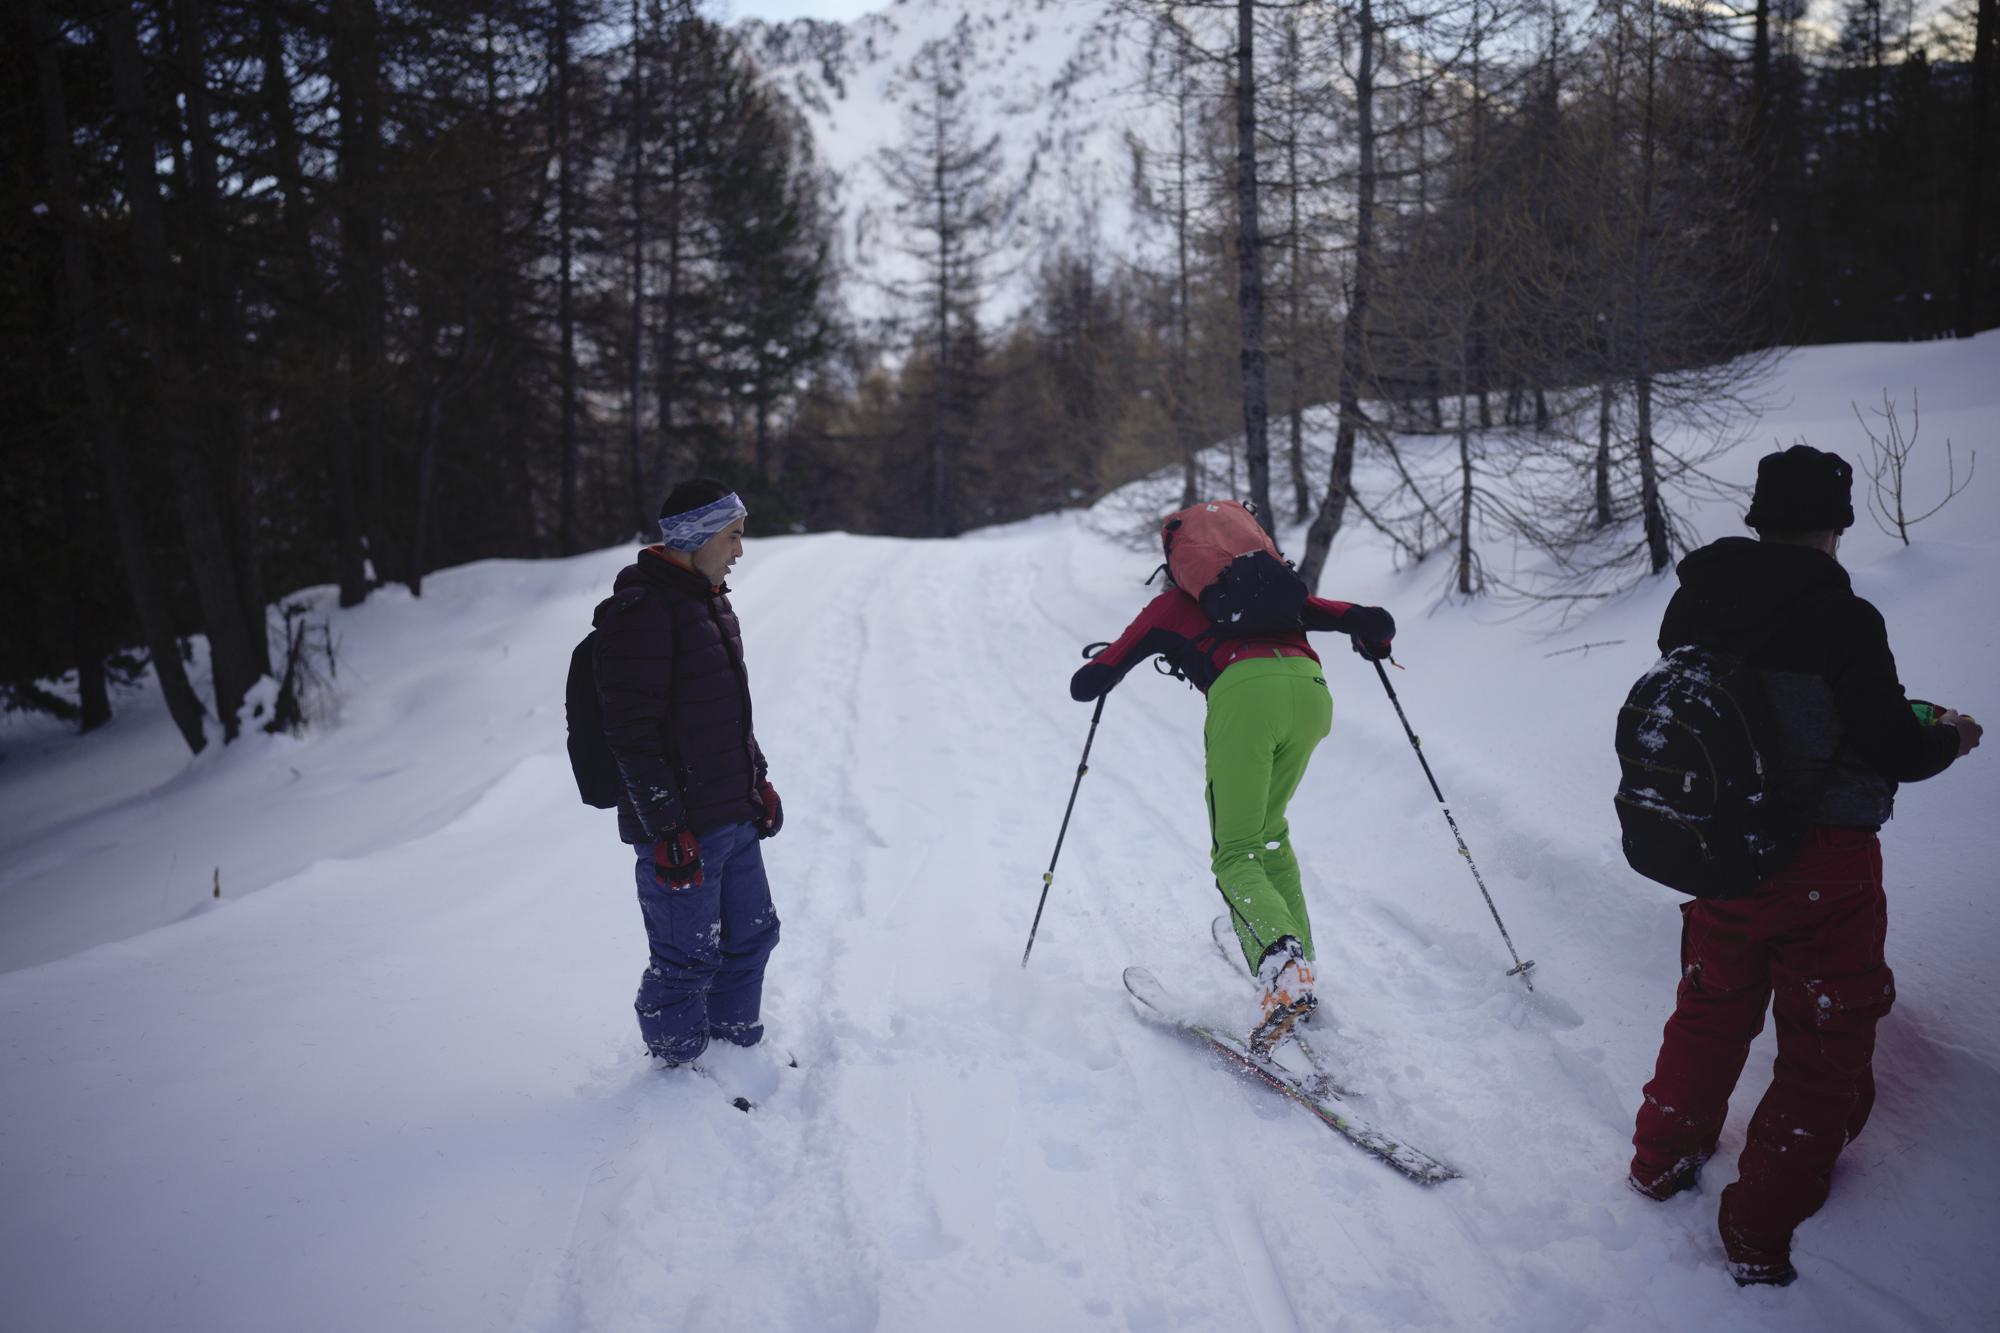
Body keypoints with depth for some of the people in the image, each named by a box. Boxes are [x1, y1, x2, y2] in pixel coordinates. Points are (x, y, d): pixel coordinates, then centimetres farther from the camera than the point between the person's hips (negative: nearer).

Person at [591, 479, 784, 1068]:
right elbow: (631, 732, -20)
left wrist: (758, 779, 20)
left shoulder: (709, 601, 13)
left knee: (751, 936, 18)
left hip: (735, 818, 9)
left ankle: (735, 1051, 34)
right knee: (687, 960, 3)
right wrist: (666, 828, -21)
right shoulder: (641, 610, -17)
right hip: (682, 829, -9)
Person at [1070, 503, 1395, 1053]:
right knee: (1269, 832, 22)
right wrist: (1375, 645, 54)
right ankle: (1298, 970, 14)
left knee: (1237, 854, -1)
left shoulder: (1168, 606, 29)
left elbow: (1087, 686, 27)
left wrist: (1101, 663, 51)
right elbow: (1375, 622, 29)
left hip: (1244, 693, -4)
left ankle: (1282, 960, -29)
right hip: (1310, 689, 4)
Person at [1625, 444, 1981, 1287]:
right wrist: (1949, 737, 6)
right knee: (1825, 1044, 11)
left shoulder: (1692, 603, -4)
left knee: (1710, 1009, 25)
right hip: (1822, 865, -5)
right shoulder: (1842, 619, -20)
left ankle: (1663, 1159, 39)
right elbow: (1895, 751, -17)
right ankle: (1762, 1237, 17)